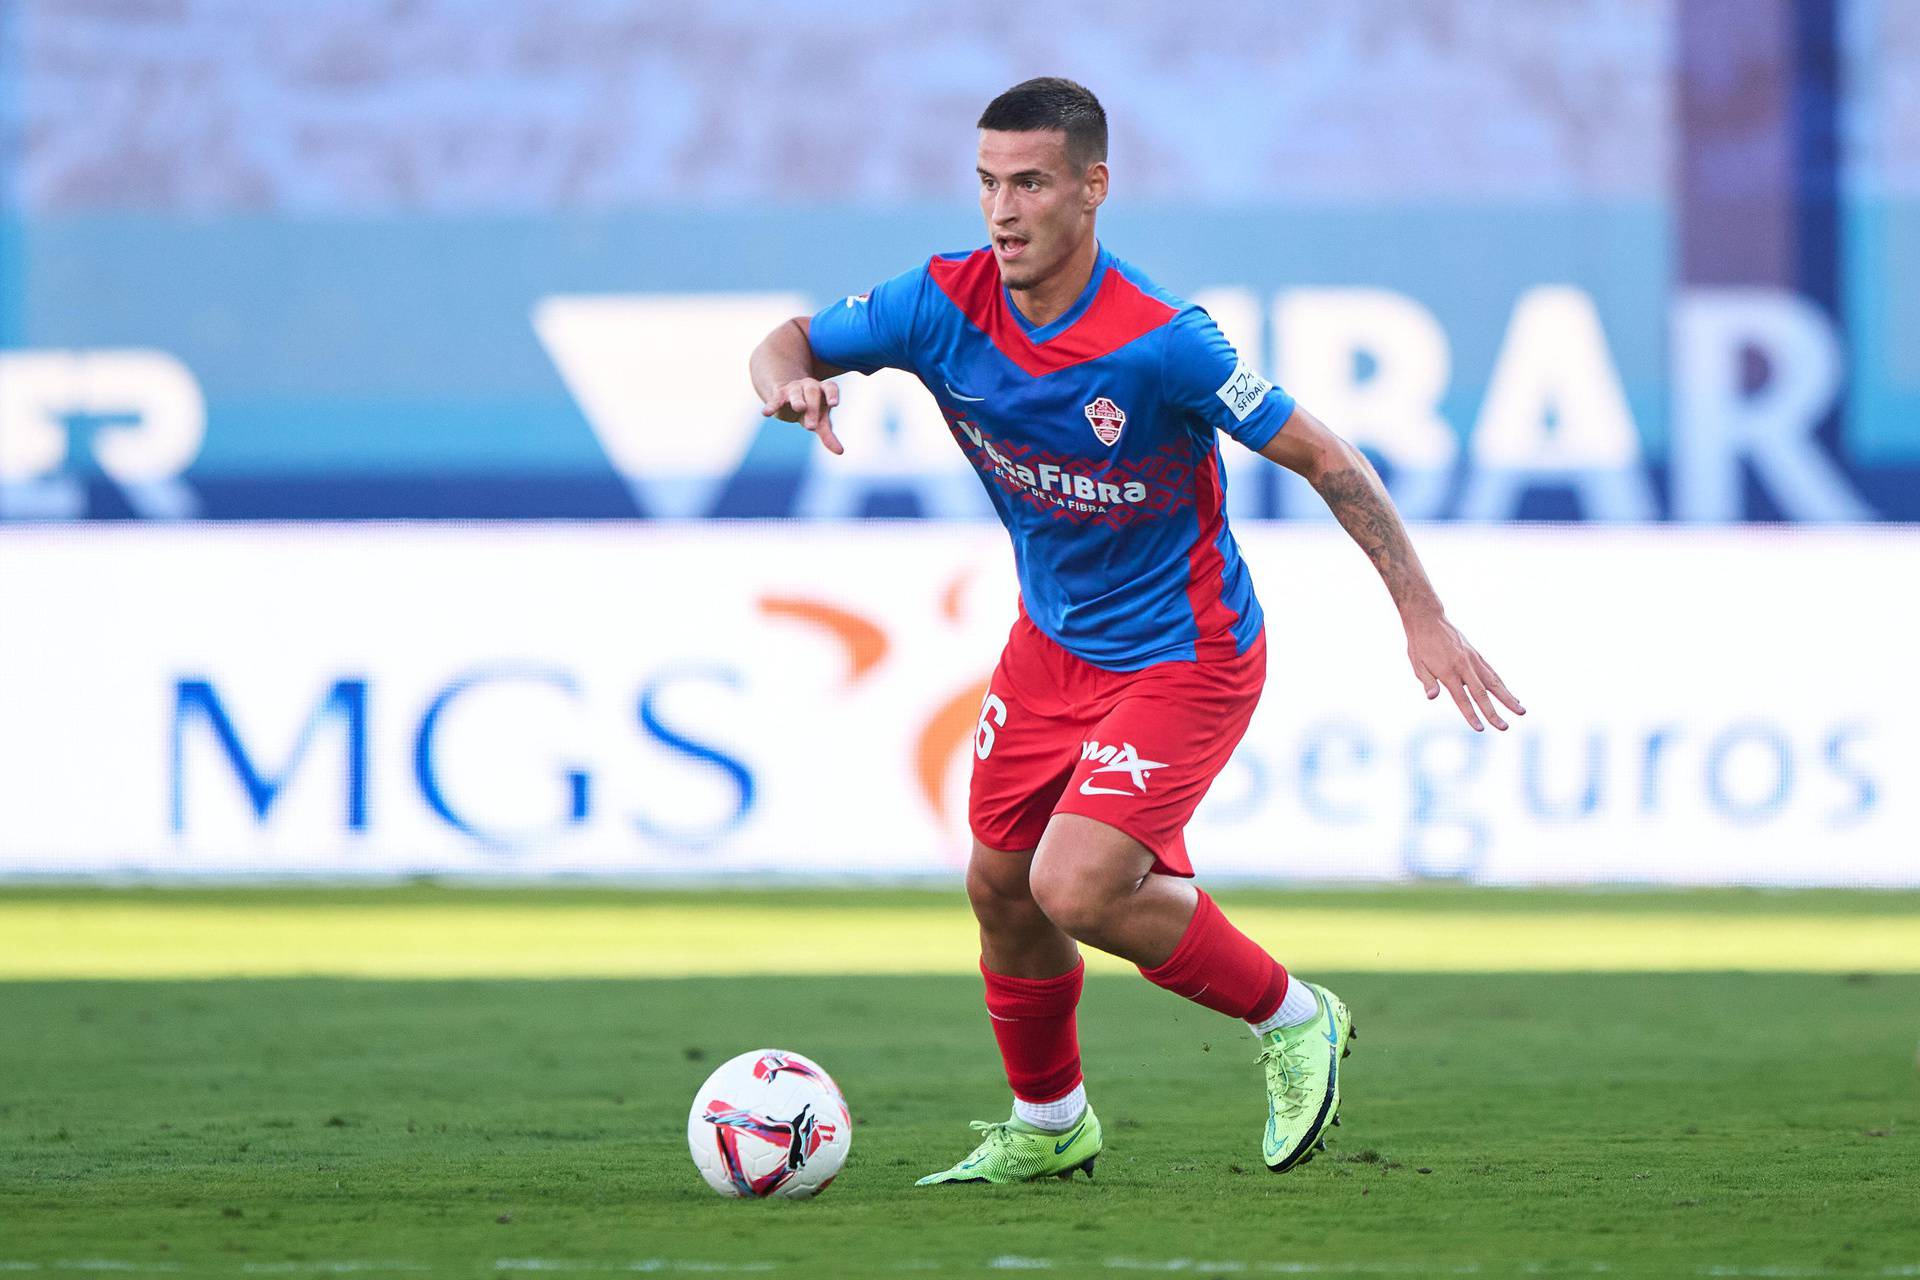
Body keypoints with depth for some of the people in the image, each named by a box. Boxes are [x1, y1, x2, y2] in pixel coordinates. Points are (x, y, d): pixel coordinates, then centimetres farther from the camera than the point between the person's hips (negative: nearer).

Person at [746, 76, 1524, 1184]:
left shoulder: (1158, 341, -29)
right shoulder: (945, 304, -14)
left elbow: (1321, 456, -21)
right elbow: (791, 345, 1)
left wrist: (1424, 616, -21)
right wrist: (793, 384, -24)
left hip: (1184, 656, -6)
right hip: (1053, 639, 6)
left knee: (1077, 889, -19)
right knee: (1001, 886, 11)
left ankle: (1292, 1021, 5)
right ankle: (1048, 1125, 36)